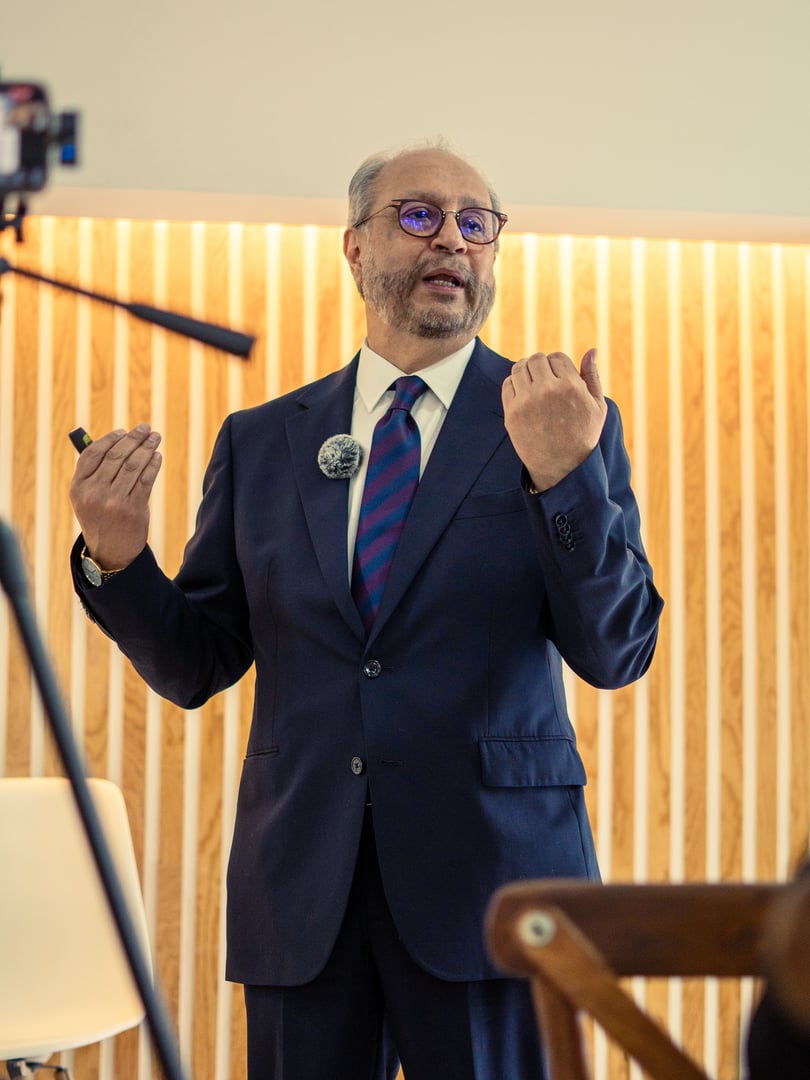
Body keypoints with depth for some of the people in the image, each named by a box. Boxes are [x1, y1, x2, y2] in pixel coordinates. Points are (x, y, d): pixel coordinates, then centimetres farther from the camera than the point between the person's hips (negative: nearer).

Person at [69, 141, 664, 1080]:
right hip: (301, 889, 2)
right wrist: (116, 558, -9)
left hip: (489, 882, -2)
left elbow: (615, 653, -6)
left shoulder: (567, 423, 3)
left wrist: (563, 473, -19)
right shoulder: (260, 441, 10)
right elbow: (195, 668, 10)